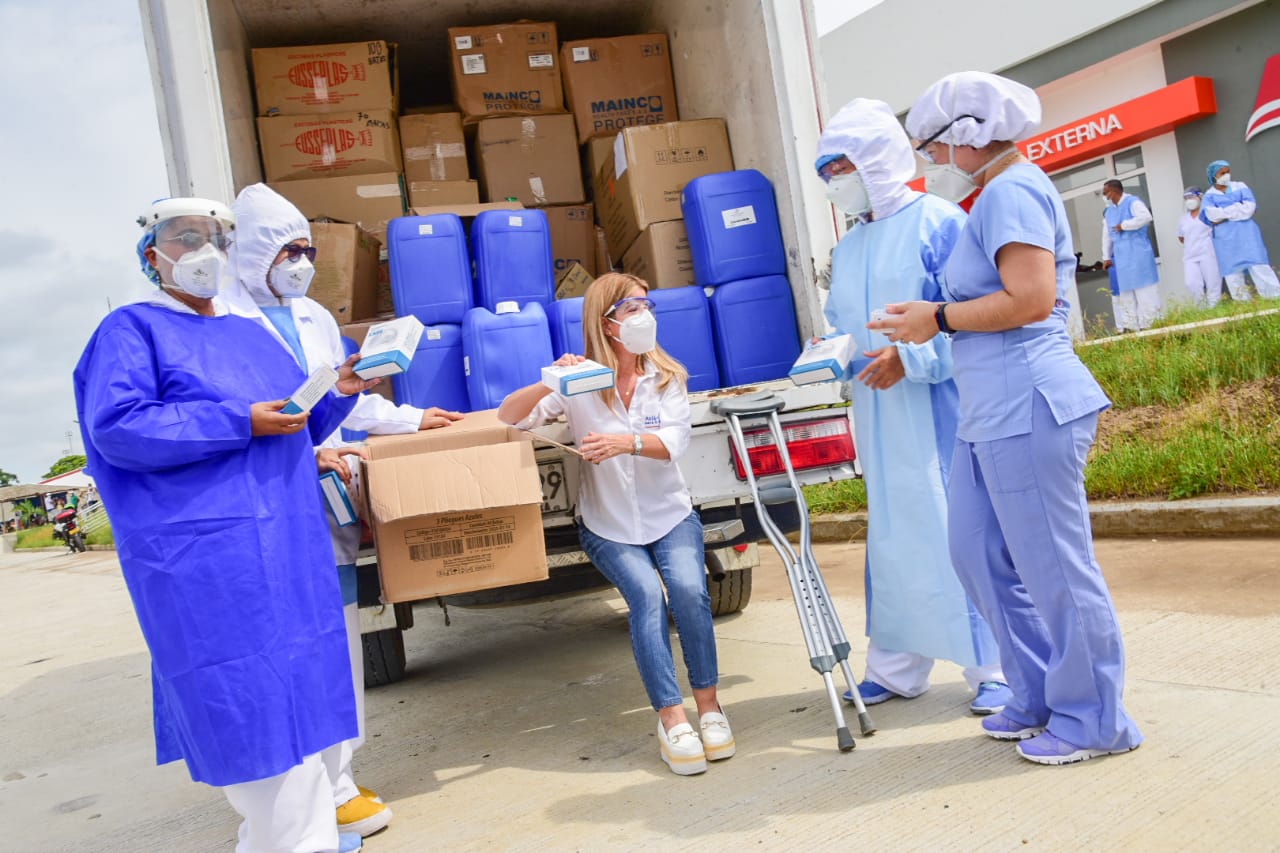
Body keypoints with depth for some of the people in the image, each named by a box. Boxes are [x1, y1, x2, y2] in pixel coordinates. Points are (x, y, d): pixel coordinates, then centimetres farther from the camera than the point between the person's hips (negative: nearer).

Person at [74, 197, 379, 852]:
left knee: (294, 683, 10)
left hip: (288, 541, 8)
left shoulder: (253, 335, 21)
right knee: (250, 699, -6)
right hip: (207, 557, -7)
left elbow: (296, 428, 24)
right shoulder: (132, 330, 0)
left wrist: (340, 391, 4)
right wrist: (241, 424, -18)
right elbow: (115, 428, -15)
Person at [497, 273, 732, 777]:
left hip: (670, 514, 1)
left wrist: (627, 441, -36)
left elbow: (675, 441, -15)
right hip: (607, 526, -1)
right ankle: (671, 718, -20)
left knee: (689, 590, -25)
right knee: (647, 594, -26)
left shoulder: (667, 376, 0)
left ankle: (708, 705, -9)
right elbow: (508, 417, -10)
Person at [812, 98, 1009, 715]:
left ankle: (993, 668, 12)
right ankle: (895, 668, 23)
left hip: (939, 413, -7)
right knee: (891, 535, 12)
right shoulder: (848, 249, 17)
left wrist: (911, 359, -22)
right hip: (880, 418, 7)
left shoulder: (937, 222, -6)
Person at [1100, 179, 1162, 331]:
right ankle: (1130, 326, 6)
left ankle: (1150, 323, -2)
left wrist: (1123, 225, -14)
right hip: (1120, 255, 7)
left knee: (1144, 288, -5)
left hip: (1138, 252, -7)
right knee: (1124, 290, 4)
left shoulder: (1132, 202, -3)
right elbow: (1106, 236, 19)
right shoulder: (1108, 211, 17)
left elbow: (1146, 217, -21)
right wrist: (1106, 257, 13)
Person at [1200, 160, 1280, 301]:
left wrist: (1223, 214, -9)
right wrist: (1238, 208, -8)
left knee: (1258, 267, -8)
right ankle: (1242, 303, 4)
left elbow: (1249, 207, -6)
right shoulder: (1209, 195, 8)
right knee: (1232, 270, -1)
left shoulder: (1240, 187, 11)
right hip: (1225, 238, 0)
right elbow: (1211, 215, -12)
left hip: (1246, 233, 0)